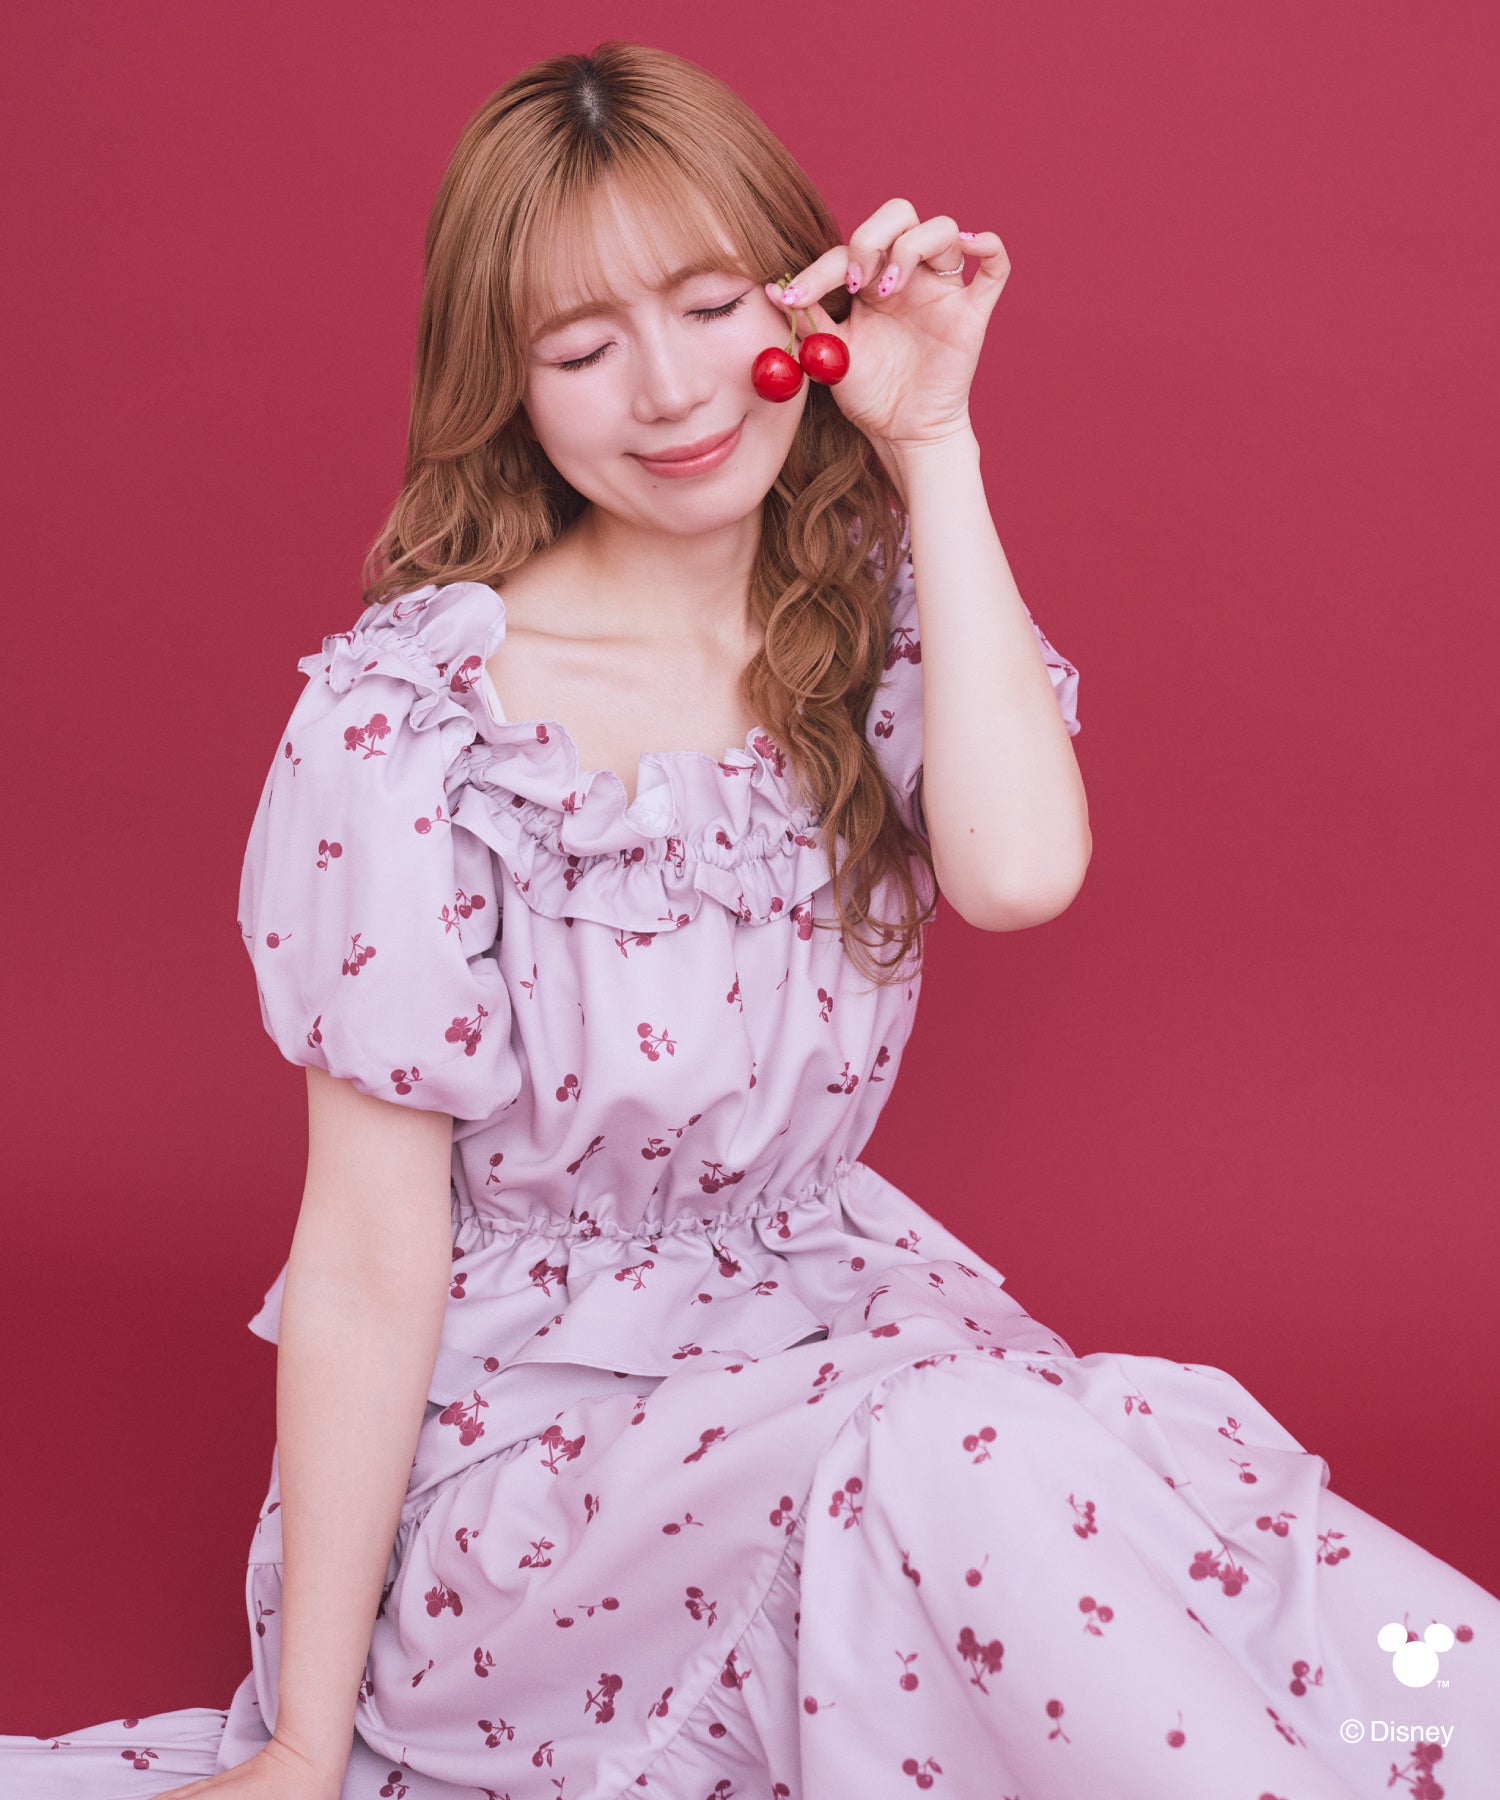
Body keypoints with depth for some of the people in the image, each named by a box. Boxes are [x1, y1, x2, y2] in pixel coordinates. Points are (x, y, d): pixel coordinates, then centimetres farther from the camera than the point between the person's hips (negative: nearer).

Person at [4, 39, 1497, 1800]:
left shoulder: (878, 617, 0)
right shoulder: (410, 715, -15)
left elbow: (1018, 872, -22)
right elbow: (370, 1262, -12)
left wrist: (932, 446, -15)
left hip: (826, 1332, 4)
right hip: (516, 1436, -4)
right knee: (956, 1461, -32)